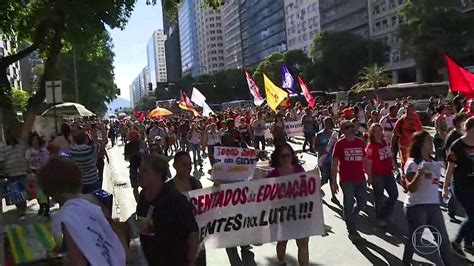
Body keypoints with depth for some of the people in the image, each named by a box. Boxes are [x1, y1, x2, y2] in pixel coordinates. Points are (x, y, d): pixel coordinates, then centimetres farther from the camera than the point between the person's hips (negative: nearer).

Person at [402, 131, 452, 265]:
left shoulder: (435, 163, 10)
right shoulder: (412, 163, -13)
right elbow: (411, 188, -22)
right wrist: (420, 173, -34)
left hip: (434, 205, 7)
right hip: (416, 206, -7)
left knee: (443, 240, 12)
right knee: (415, 240, 4)